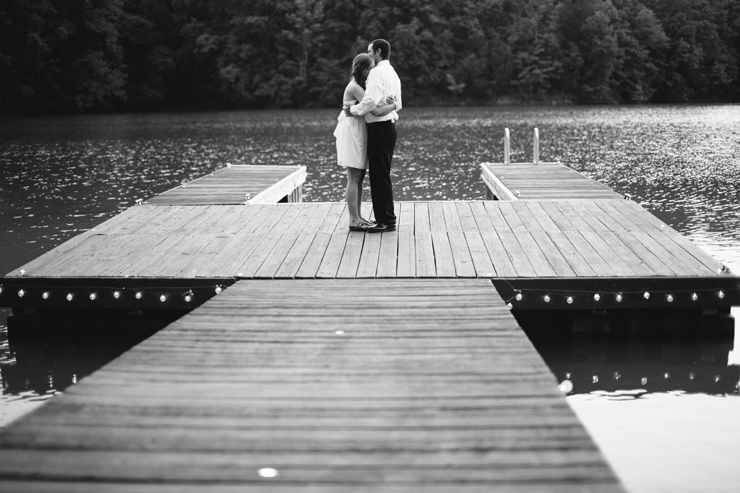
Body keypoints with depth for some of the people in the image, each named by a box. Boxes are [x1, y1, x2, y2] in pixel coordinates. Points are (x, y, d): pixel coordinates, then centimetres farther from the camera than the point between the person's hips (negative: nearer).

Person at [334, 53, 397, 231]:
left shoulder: (361, 85, 14)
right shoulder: (354, 87, -17)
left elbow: (372, 107, 13)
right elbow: (376, 111, -24)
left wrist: (387, 103, -7)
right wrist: (395, 104, -9)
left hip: (360, 131, 10)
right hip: (352, 131, -10)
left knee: (359, 177, 9)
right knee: (354, 178, -8)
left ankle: (357, 218, 13)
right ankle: (354, 221, -7)